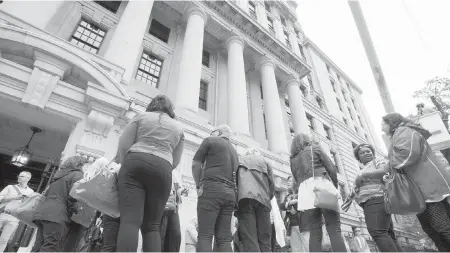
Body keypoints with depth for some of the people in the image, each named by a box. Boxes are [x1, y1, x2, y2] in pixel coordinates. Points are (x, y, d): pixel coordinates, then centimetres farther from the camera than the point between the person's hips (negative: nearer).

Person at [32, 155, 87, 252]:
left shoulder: (60, 174, 26)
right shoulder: (77, 174, -1)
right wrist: (79, 213, -7)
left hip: (42, 212, 9)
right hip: (57, 215, -9)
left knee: (38, 247, 8)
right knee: (50, 248, -11)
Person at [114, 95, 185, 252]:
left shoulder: (142, 116, 19)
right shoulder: (178, 128, 25)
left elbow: (123, 145, 9)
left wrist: (123, 164, 23)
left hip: (136, 162, -1)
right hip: (163, 168, 2)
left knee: (130, 220, -11)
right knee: (152, 225, 3)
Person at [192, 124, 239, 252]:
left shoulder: (210, 141, 9)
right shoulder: (234, 152, 28)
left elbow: (195, 165, 4)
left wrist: (199, 185, 9)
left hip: (212, 189, -6)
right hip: (230, 194, 7)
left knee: (205, 236, -11)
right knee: (224, 238, 1)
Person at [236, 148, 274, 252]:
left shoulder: (241, 160, 24)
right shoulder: (265, 163, 26)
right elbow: (272, 187, 17)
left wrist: (235, 201, 23)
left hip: (245, 198, -1)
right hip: (263, 200, 2)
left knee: (250, 239, -9)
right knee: (264, 239, 4)